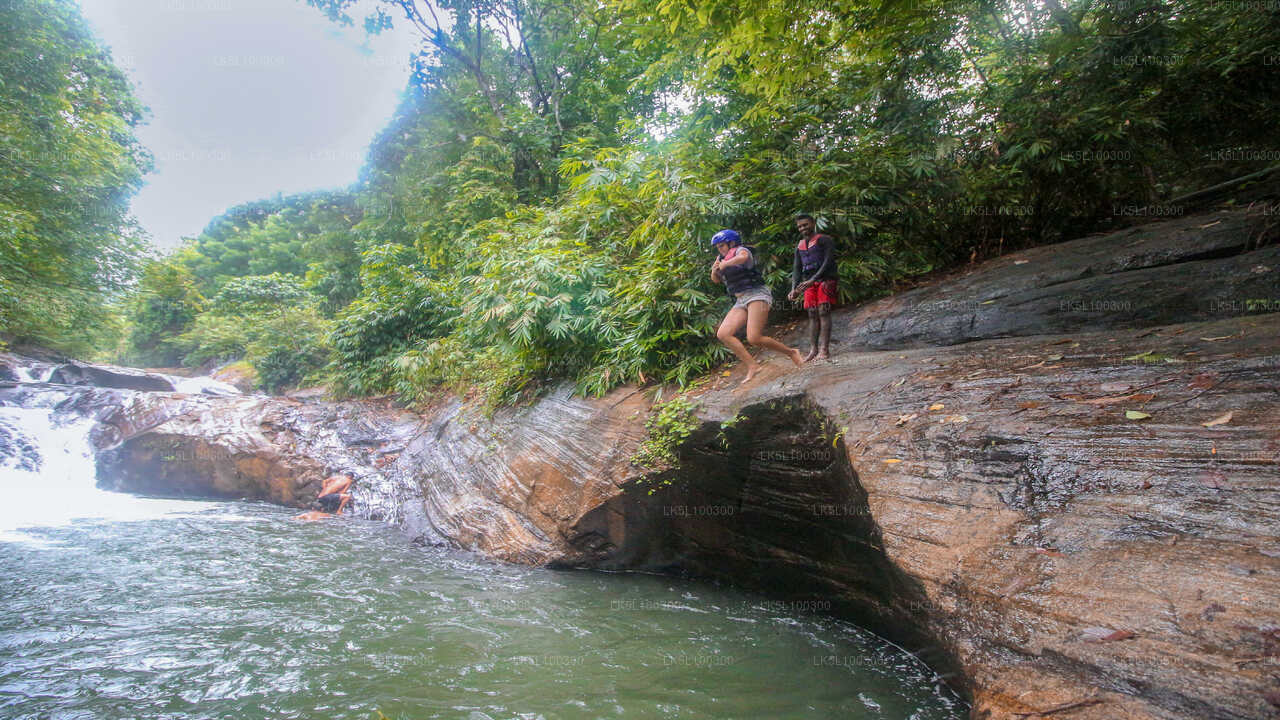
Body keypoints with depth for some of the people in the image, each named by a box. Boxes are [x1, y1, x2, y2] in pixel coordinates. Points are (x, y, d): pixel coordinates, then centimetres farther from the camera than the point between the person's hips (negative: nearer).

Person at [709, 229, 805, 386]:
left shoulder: (741, 250, -3)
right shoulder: (722, 258, 21)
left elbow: (743, 257, -28)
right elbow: (716, 280, 18)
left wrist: (724, 264, -15)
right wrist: (714, 270, -3)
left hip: (757, 295, -8)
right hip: (740, 301, 8)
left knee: (754, 338, -22)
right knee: (723, 334, -10)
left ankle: (791, 353, -1)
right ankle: (752, 366, -9)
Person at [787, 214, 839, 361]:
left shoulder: (825, 240, 0)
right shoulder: (800, 246, 18)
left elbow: (828, 261, -11)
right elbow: (796, 268, 13)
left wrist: (812, 280, -21)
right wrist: (794, 289, -2)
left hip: (826, 280, -5)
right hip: (809, 283, 6)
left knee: (824, 312, -14)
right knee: (812, 315, -1)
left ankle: (824, 349, -19)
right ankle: (813, 349, -4)